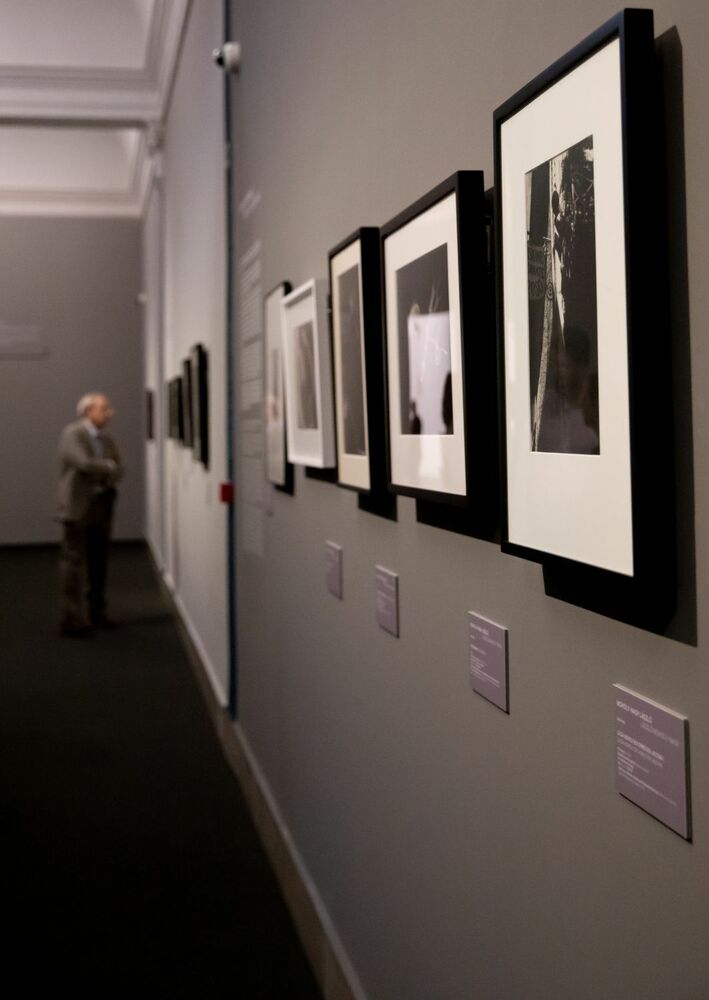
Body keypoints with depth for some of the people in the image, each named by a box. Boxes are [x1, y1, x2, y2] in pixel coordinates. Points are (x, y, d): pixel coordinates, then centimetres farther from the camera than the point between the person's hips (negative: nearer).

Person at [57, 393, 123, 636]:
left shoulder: (107, 439, 14)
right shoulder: (72, 434, -8)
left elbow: (118, 470, 11)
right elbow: (83, 463, -22)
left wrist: (109, 475, -11)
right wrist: (108, 466, -6)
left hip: (101, 509, 7)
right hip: (78, 508, -7)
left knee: (99, 563, 9)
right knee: (74, 562, -6)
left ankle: (95, 613, 19)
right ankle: (72, 619, -6)